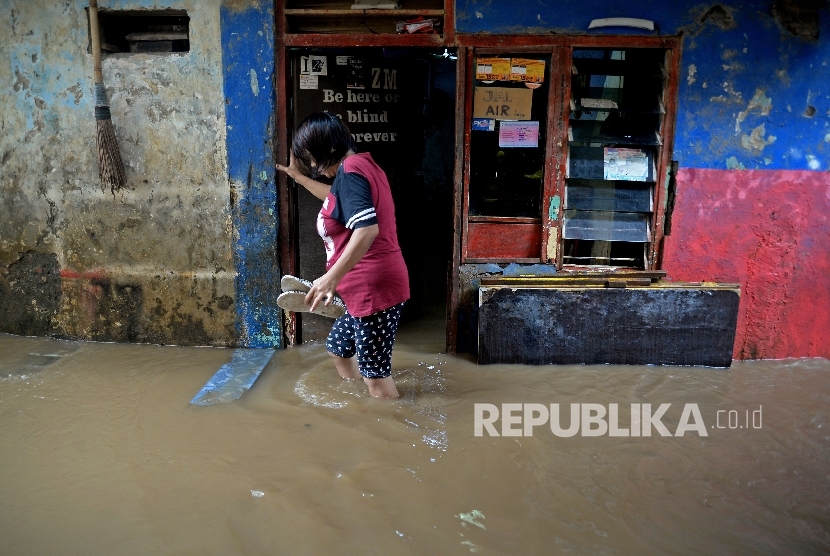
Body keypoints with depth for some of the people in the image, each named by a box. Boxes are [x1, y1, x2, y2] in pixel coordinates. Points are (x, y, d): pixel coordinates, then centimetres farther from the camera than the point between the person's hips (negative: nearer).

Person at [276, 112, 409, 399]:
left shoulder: (350, 170, -15)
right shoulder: (360, 166, 16)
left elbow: (367, 228, -29)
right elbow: (338, 199, 37)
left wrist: (332, 277, -29)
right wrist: (299, 177, 40)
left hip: (374, 287, -11)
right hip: (369, 286, 11)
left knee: (375, 372, -3)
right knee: (338, 348, 24)